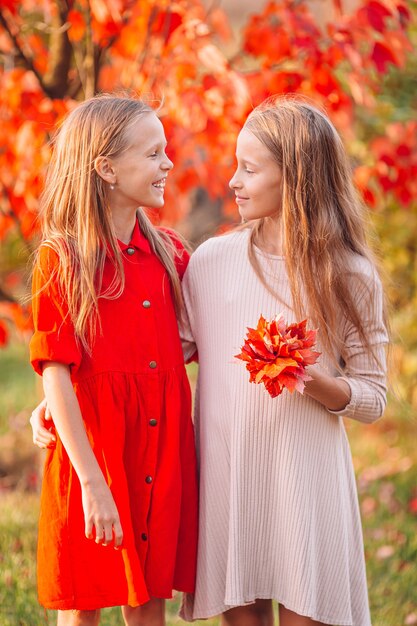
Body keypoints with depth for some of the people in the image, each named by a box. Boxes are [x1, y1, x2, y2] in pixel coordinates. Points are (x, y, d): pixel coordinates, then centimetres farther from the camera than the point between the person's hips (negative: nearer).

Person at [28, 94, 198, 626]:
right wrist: (92, 482, -18)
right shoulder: (61, 258, -9)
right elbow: (56, 376, -14)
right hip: (92, 451, -4)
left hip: (161, 456, 5)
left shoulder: (167, 253, 7)